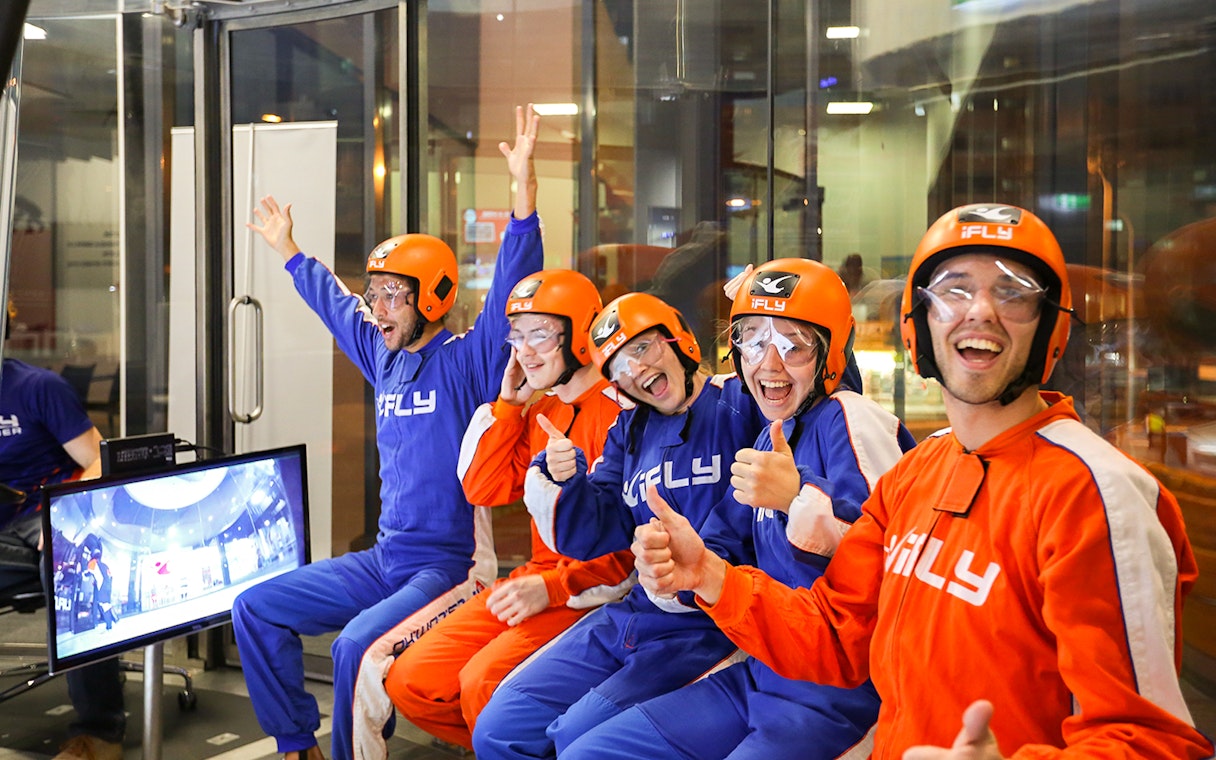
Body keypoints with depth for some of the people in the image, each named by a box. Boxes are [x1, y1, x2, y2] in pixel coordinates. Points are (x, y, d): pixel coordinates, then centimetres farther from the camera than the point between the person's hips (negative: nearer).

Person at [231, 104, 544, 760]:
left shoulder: (465, 361, -9)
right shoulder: (384, 358, 11)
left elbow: (510, 291, -23)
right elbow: (334, 303, 29)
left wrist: (524, 190, -32)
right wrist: (288, 249, 41)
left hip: (448, 565, -8)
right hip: (382, 559, 8)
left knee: (359, 646, -31)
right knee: (255, 609, 5)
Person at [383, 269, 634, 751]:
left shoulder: (619, 412, -13)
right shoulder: (540, 412, 15)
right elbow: (484, 491, 13)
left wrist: (553, 587, -21)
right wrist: (509, 402, 9)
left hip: (593, 592, -8)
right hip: (536, 580, 8)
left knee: (485, 684, -28)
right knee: (411, 682, -3)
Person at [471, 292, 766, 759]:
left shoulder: (740, 403, -6)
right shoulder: (629, 431, 14)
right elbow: (597, 536, 8)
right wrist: (566, 480, -9)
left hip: (709, 628, -7)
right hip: (631, 616, 7)